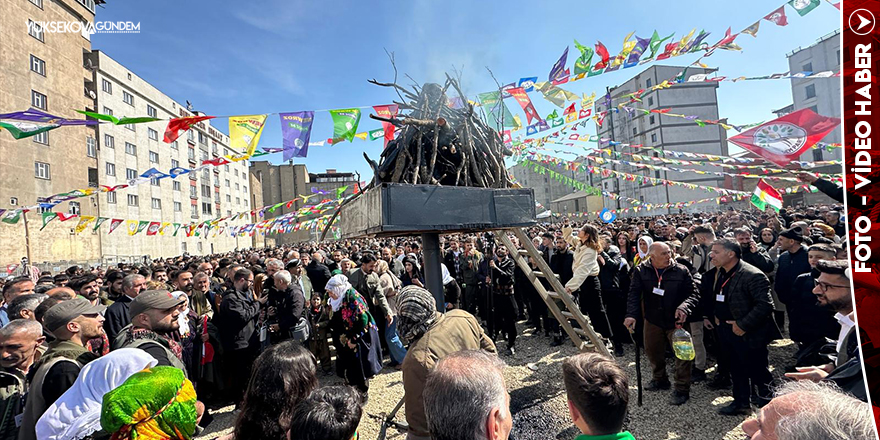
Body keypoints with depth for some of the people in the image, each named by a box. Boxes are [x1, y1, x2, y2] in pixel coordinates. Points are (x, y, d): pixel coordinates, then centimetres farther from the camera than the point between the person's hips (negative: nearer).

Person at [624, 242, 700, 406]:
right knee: (653, 352, 17)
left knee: (683, 354, -1)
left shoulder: (681, 271, -9)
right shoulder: (641, 271, -7)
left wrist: (684, 307, -28)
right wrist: (631, 315, -26)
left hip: (676, 321, -2)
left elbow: (693, 294, -8)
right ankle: (660, 379, 42)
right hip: (653, 321, 2)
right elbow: (634, 294, -12)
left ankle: (682, 389, 19)